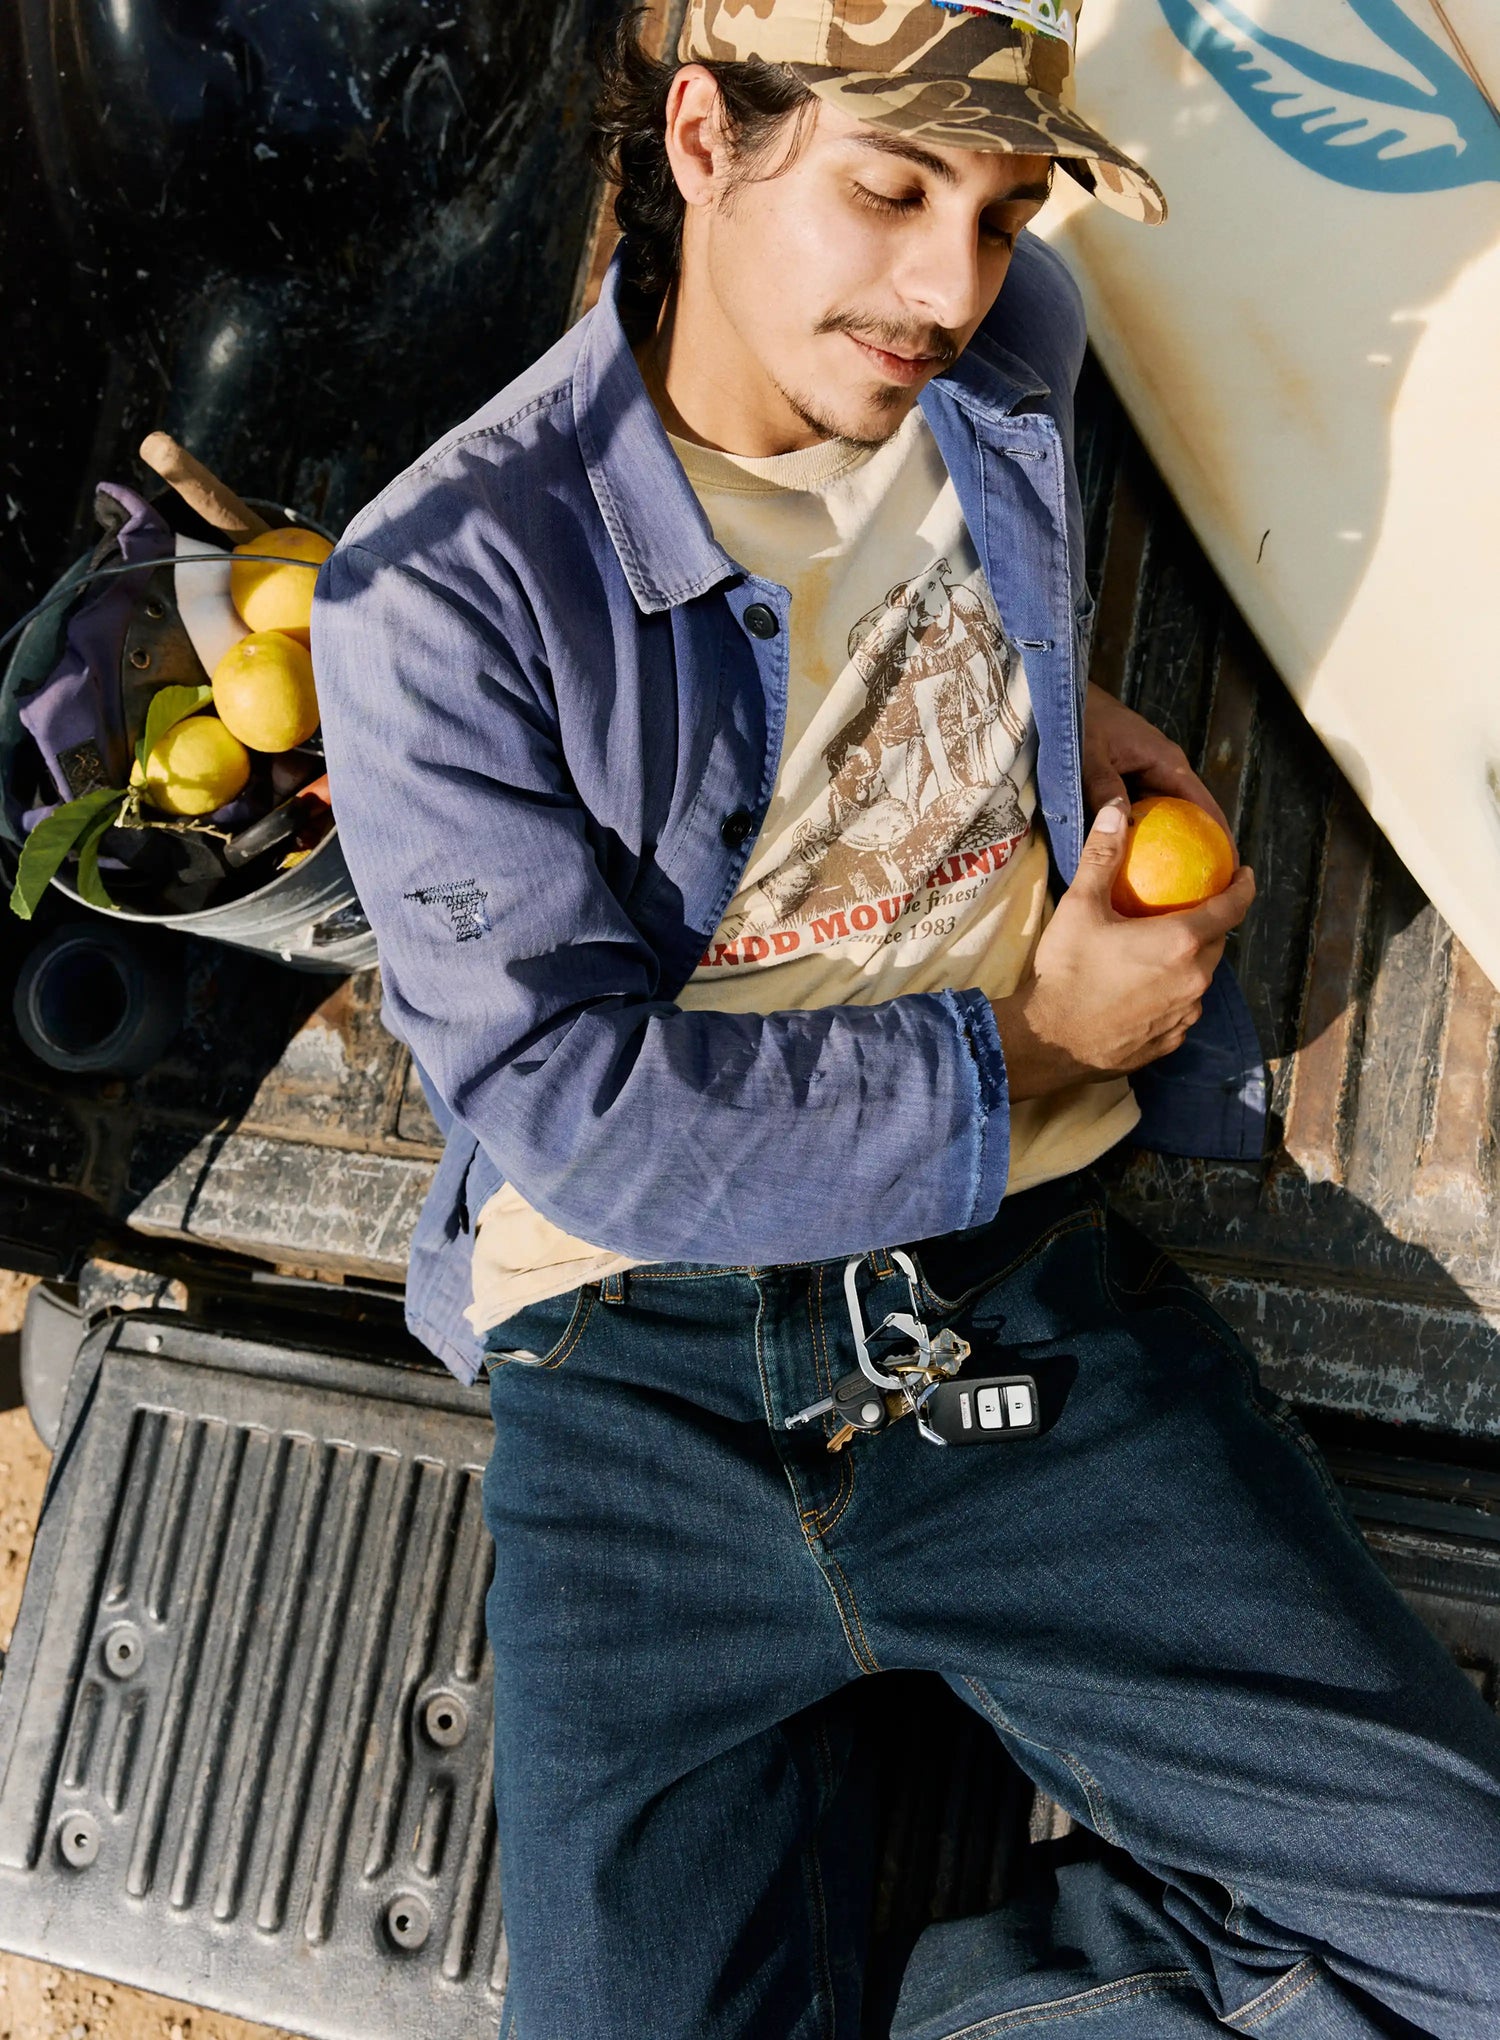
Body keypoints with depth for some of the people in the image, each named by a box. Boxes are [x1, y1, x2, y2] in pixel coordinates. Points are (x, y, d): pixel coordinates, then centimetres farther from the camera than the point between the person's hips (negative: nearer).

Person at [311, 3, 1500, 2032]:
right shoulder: (441, 592, -9)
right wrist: (1023, 1050, -6)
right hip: (647, 1367, -3)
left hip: (1029, 1295, 4)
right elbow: (569, 1102, -13)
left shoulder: (1011, 355, 7)